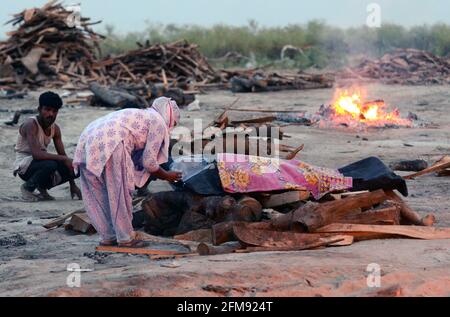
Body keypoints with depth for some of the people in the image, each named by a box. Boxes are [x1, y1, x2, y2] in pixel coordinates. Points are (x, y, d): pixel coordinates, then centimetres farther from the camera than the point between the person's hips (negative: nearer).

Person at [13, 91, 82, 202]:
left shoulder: (55, 128, 2)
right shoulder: (31, 125, -21)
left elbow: (62, 154, 4)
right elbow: (36, 154, -33)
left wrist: (73, 185, 1)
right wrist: (64, 158, -33)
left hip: (40, 162, 7)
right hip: (24, 165, -7)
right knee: (50, 165, -37)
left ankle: (42, 188, 8)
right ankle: (27, 187, -10)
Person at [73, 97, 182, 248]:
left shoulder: (141, 115, 34)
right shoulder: (159, 122, 9)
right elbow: (149, 162, 6)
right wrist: (167, 176, 23)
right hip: (110, 143, -9)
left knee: (99, 194, 15)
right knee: (120, 194, 2)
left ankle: (108, 236, 23)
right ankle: (126, 238, 9)